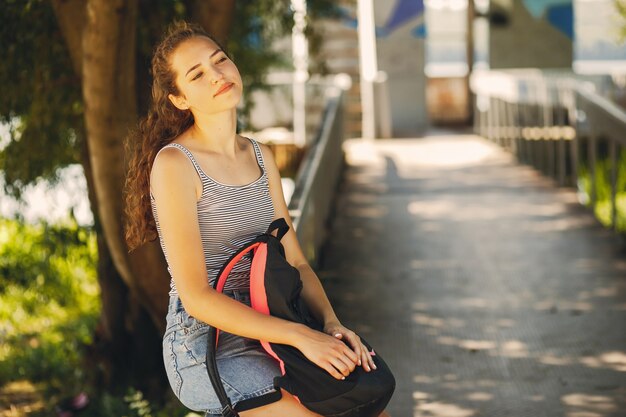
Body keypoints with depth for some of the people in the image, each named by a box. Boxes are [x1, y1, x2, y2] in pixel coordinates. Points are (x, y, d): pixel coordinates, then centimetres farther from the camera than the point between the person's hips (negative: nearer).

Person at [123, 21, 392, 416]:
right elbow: (196, 297, -18)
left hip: (261, 335, 7)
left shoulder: (260, 157, 10)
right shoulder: (174, 164, -13)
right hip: (204, 349, -7)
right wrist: (301, 336, -23)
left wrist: (332, 322, -10)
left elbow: (294, 260, 9)